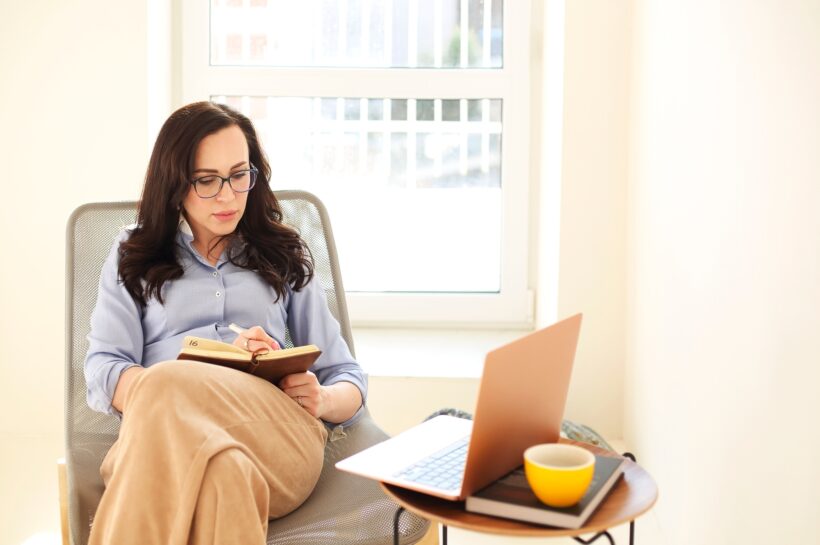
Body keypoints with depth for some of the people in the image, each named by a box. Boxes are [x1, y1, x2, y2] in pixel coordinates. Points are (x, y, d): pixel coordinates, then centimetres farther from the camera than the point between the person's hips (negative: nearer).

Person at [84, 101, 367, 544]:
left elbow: (348, 381, 22)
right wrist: (215, 367, -10)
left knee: (163, 390, -35)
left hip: (278, 435, 1)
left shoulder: (283, 258, 26)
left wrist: (324, 400, -4)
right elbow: (102, 379, 7)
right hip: (160, 438, -1)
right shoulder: (133, 256, 24)